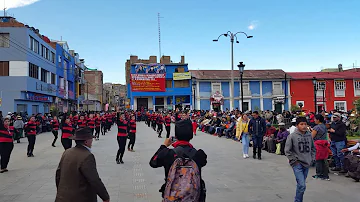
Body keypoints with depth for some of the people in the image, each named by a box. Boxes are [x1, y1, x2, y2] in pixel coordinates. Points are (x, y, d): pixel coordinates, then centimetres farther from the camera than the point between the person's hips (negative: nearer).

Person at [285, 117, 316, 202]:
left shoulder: (309, 135, 3)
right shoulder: (292, 136, -10)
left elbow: (313, 148, 16)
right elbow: (287, 150, -5)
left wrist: (312, 159, 8)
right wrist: (293, 160, -9)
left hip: (307, 164, 5)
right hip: (297, 164, -5)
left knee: (301, 184, 15)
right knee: (302, 185, -12)